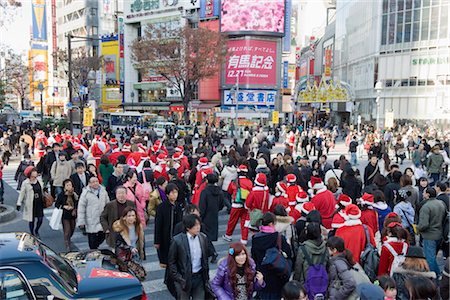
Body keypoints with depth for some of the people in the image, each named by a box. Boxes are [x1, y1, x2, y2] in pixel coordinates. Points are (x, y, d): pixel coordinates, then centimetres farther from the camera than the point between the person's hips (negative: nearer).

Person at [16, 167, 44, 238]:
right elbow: (22, 194, -8)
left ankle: (36, 232, 31)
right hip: (30, 204, -4)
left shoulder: (39, 180, 4)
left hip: (39, 203, 4)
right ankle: (32, 234, 23)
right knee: (31, 220, 5)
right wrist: (19, 203, -12)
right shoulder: (25, 183, -10)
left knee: (40, 218, 5)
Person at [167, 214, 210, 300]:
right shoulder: (177, 240, -15)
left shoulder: (203, 238, -2)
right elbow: (171, 262, -6)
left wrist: (206, 277, 8)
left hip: (199, 277, 3)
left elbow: (205, 259, 8)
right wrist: (178, 278, -11)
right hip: (183, 278, -3)